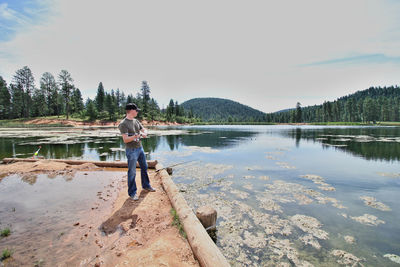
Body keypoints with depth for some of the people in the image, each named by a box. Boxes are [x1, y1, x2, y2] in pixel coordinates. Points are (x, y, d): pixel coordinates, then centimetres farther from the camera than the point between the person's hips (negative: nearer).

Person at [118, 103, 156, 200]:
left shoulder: (136, 121, 9)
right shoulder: (123, 124, -15)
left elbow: (144, 130, 11)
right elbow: (125, 140, -20)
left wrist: (144, 133, -13)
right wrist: (135, 136, -37)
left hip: (140, 148, 8)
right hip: (131, 150, -8)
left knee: (144, 167, 19)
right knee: (132, 172, 0)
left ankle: (146, 185, 37)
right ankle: (132, 192, 15)